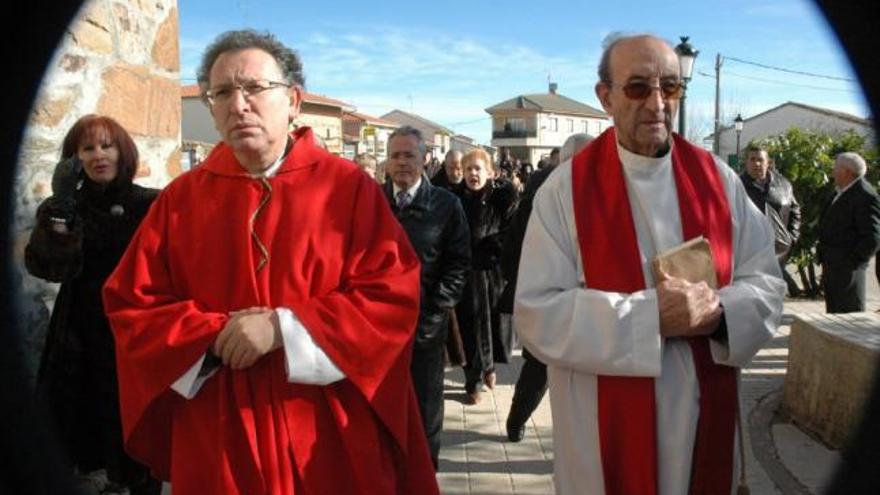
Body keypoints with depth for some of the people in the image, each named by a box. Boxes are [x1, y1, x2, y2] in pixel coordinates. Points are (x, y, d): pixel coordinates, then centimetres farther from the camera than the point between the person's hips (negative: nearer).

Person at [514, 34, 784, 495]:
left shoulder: (718, 178, 1)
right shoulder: (565, 189, -10)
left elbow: (766, 283, 4)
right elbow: (538, 315, -15)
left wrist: (719, 310, -17)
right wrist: (647, 315, -23)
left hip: (705, 414, 4)